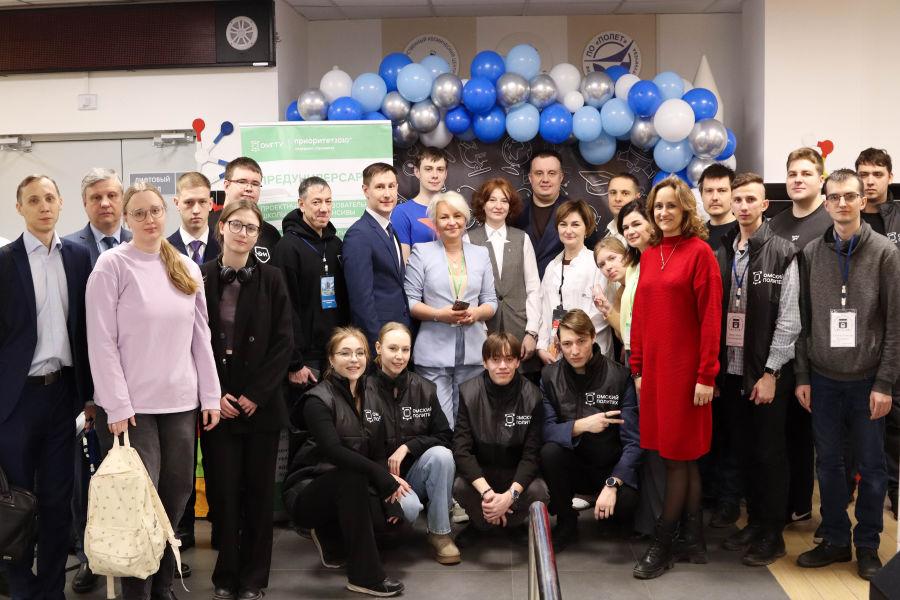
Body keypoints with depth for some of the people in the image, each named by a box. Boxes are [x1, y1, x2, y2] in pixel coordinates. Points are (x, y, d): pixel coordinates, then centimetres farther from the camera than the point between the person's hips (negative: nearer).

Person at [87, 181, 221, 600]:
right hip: (130, 406, -5)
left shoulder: (187, 269, 10)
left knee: (176, 495, 9)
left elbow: (200, 337, 11)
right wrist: (117, 405, -14)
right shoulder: (113, 265, -5)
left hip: (180, 403, 5)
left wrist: (210, 395, 7)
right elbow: (101, 340, -9)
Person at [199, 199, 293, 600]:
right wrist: (213, 395, -7)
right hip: (217, 405, 0)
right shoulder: (200, 279, 2)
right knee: (222, 491, 2)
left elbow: (282, 343, -2)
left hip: (261, 405, 0)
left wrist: (256, 394, -9)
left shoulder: (271, 279, 2)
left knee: (258, 492, 6)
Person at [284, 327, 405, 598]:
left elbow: (378, 454, 5)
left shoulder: (371, 400, 7)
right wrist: (383, 477, -31)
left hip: (348, 493, 7)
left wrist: (390, 481, -17)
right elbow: (333, 451, -27)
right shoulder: (318, 400, -12)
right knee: (351, 477, -35)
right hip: (306, 492, -6)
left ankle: (331, 536, 13)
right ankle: (365, 575, -28)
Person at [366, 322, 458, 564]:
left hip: (414, 473, 4)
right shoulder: (366, 392, -8)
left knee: (442, 454, -27)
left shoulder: (424, 389, 3)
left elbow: (444, 435, 1)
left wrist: (407, 447, -14)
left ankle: (439, 533, -13)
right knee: (408, 506, -33)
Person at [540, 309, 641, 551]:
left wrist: (612, 484, -27)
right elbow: (546, 430, -11)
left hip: (611, 468, -2)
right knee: (549, 451, -29)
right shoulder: (549, 376, -2)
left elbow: (633, 441, -15)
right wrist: (581, 426, -28)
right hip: (572, 466, 2)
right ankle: (566, 523, -6)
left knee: (626, 500, -32)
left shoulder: (619, 376, -10)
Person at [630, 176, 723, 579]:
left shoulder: (699, 252, -8)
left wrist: (706, 376, -14)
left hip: (684, 369, -6)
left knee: (678, 457, 2)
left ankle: (661, 547, 11)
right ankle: (693, 541, 24)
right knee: (684, 458, 13)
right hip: (653, 367, 6)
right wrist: (638, 367, 10)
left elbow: (711, 318, -11)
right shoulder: (649, 255, 10)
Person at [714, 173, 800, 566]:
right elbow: (713, 314, 9)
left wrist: (771, 372, -13)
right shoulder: (722, 254, 9)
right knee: (742, 451, 13)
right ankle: (755, 522, 27)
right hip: (730, 370, 5)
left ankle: (772, 535, 16)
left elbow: (788, 318, -10)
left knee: (769, 453, 4)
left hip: (765, 372, -5)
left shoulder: (782, 253, -6)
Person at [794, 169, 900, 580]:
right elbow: (803, 319, 5)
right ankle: (835, 539, 25)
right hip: (823, 380, 2)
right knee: (828, 463, 11)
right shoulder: (811, 253, 4)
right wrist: (802, 376, 1)